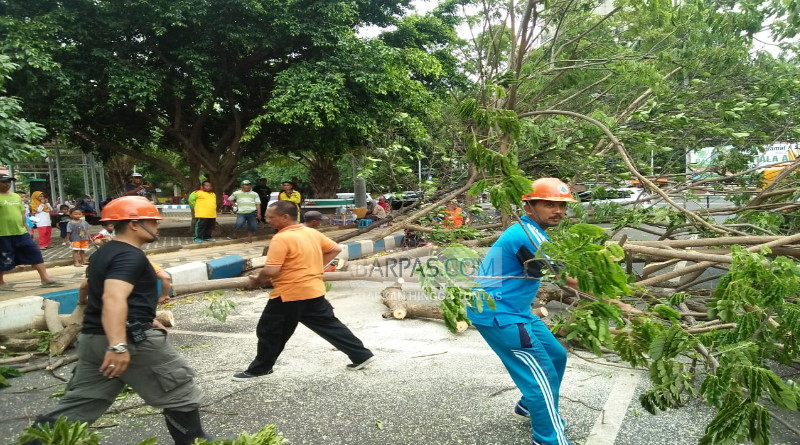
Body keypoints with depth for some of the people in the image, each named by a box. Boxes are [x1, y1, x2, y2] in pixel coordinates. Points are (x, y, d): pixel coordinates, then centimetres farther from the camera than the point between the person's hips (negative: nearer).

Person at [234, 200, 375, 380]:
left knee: (268, 332, 9)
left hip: (289, 295, -8)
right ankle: (362, 355, 17)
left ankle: (259, 369, 23)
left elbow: (270, 270, -23)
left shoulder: (281, 238, -18)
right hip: (314, 292, 8)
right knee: (330, 325, 15)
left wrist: (258, 281, -3)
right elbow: (335, 249, 15)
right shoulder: (312, 233, 6)